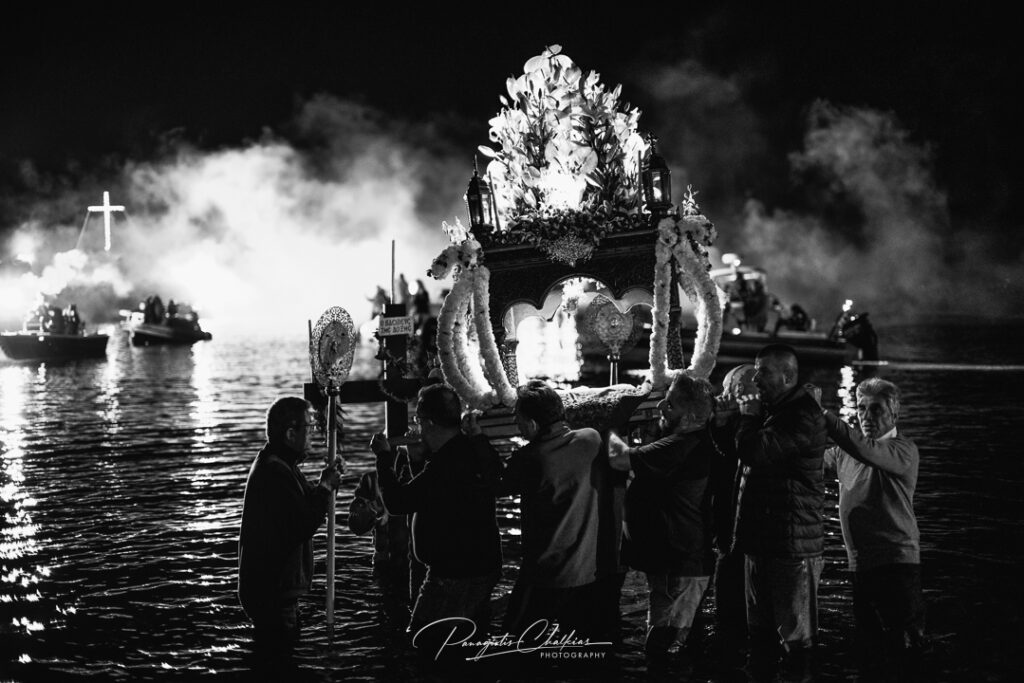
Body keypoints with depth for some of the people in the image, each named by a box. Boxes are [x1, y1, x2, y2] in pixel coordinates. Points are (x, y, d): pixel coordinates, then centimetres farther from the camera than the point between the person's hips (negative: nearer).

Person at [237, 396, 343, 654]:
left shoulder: (274, 464, 13)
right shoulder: (275, 471, -23)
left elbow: (302, 507, 17)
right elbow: (303, 526, -24)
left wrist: (324, 484, 2)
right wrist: (326, 487, -13)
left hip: (273, 586, 11)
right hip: (272, 591, -11)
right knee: (277, 651, -4)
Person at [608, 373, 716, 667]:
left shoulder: (681, 446, -23)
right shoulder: (693, 443, 11)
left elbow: (620, 458, -22)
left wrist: (607, 430, -6)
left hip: (677, 567, -11)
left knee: (662, 649, -9)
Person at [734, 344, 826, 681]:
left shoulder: (804, 416, -15)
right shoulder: (771, 409, 16)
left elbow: (753, 451, -23)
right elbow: (738, 452, 21)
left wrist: (748, 417, -8)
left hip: (792, 543, -9)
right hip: (759, 537, 9)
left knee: (795, 636, -3)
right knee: (761, 631, 17)